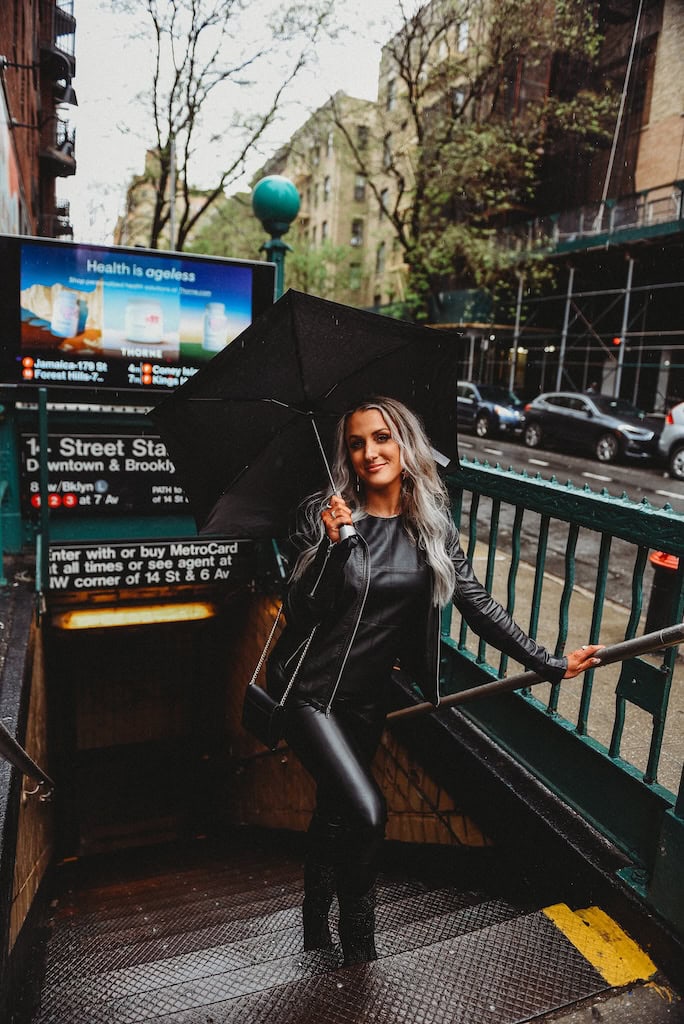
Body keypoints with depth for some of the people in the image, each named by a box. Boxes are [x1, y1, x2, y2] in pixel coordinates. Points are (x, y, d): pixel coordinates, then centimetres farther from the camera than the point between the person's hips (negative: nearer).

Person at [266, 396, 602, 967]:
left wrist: (549, 665, 0)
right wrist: (333, 543, -30)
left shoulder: (432, 525, -3)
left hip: (367, 695, 4)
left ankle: (317, 929, 46)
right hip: (309, 688, -3)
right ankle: (357, 931, 17)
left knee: (336, 810, 19)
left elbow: (479, 605, 0)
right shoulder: (324, 513, -13)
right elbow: (300, 609, -16)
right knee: (367, 812, -15)